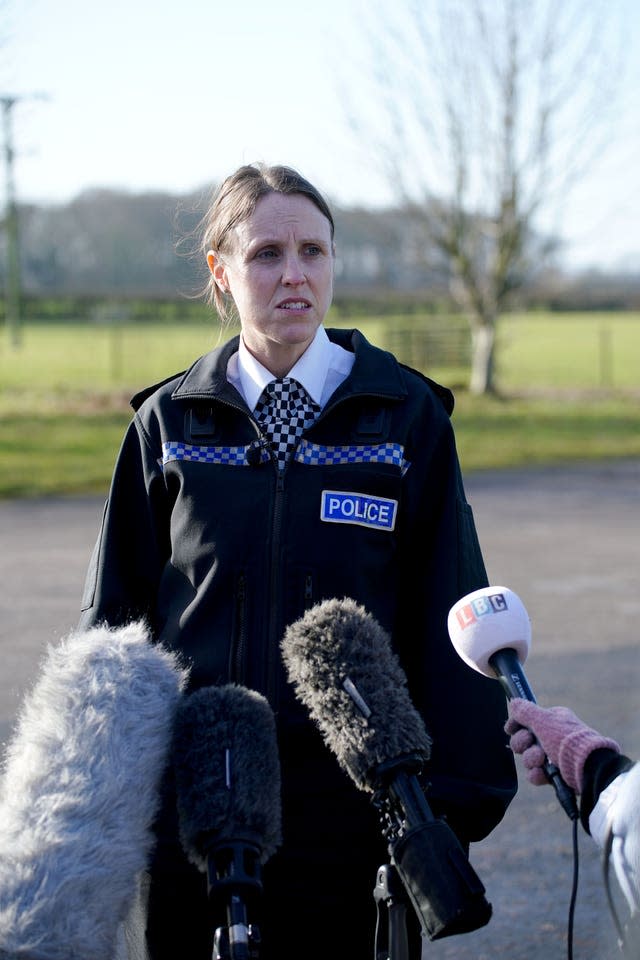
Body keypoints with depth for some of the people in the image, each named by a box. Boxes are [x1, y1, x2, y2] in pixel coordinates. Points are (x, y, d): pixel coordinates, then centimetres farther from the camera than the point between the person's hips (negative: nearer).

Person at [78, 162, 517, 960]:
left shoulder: (407, 415, 0)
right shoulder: (168, 423, 3)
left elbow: (449, 613, 1)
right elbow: (114, 616, 9)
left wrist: (454, 803, -2)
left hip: (354, 799, -1)